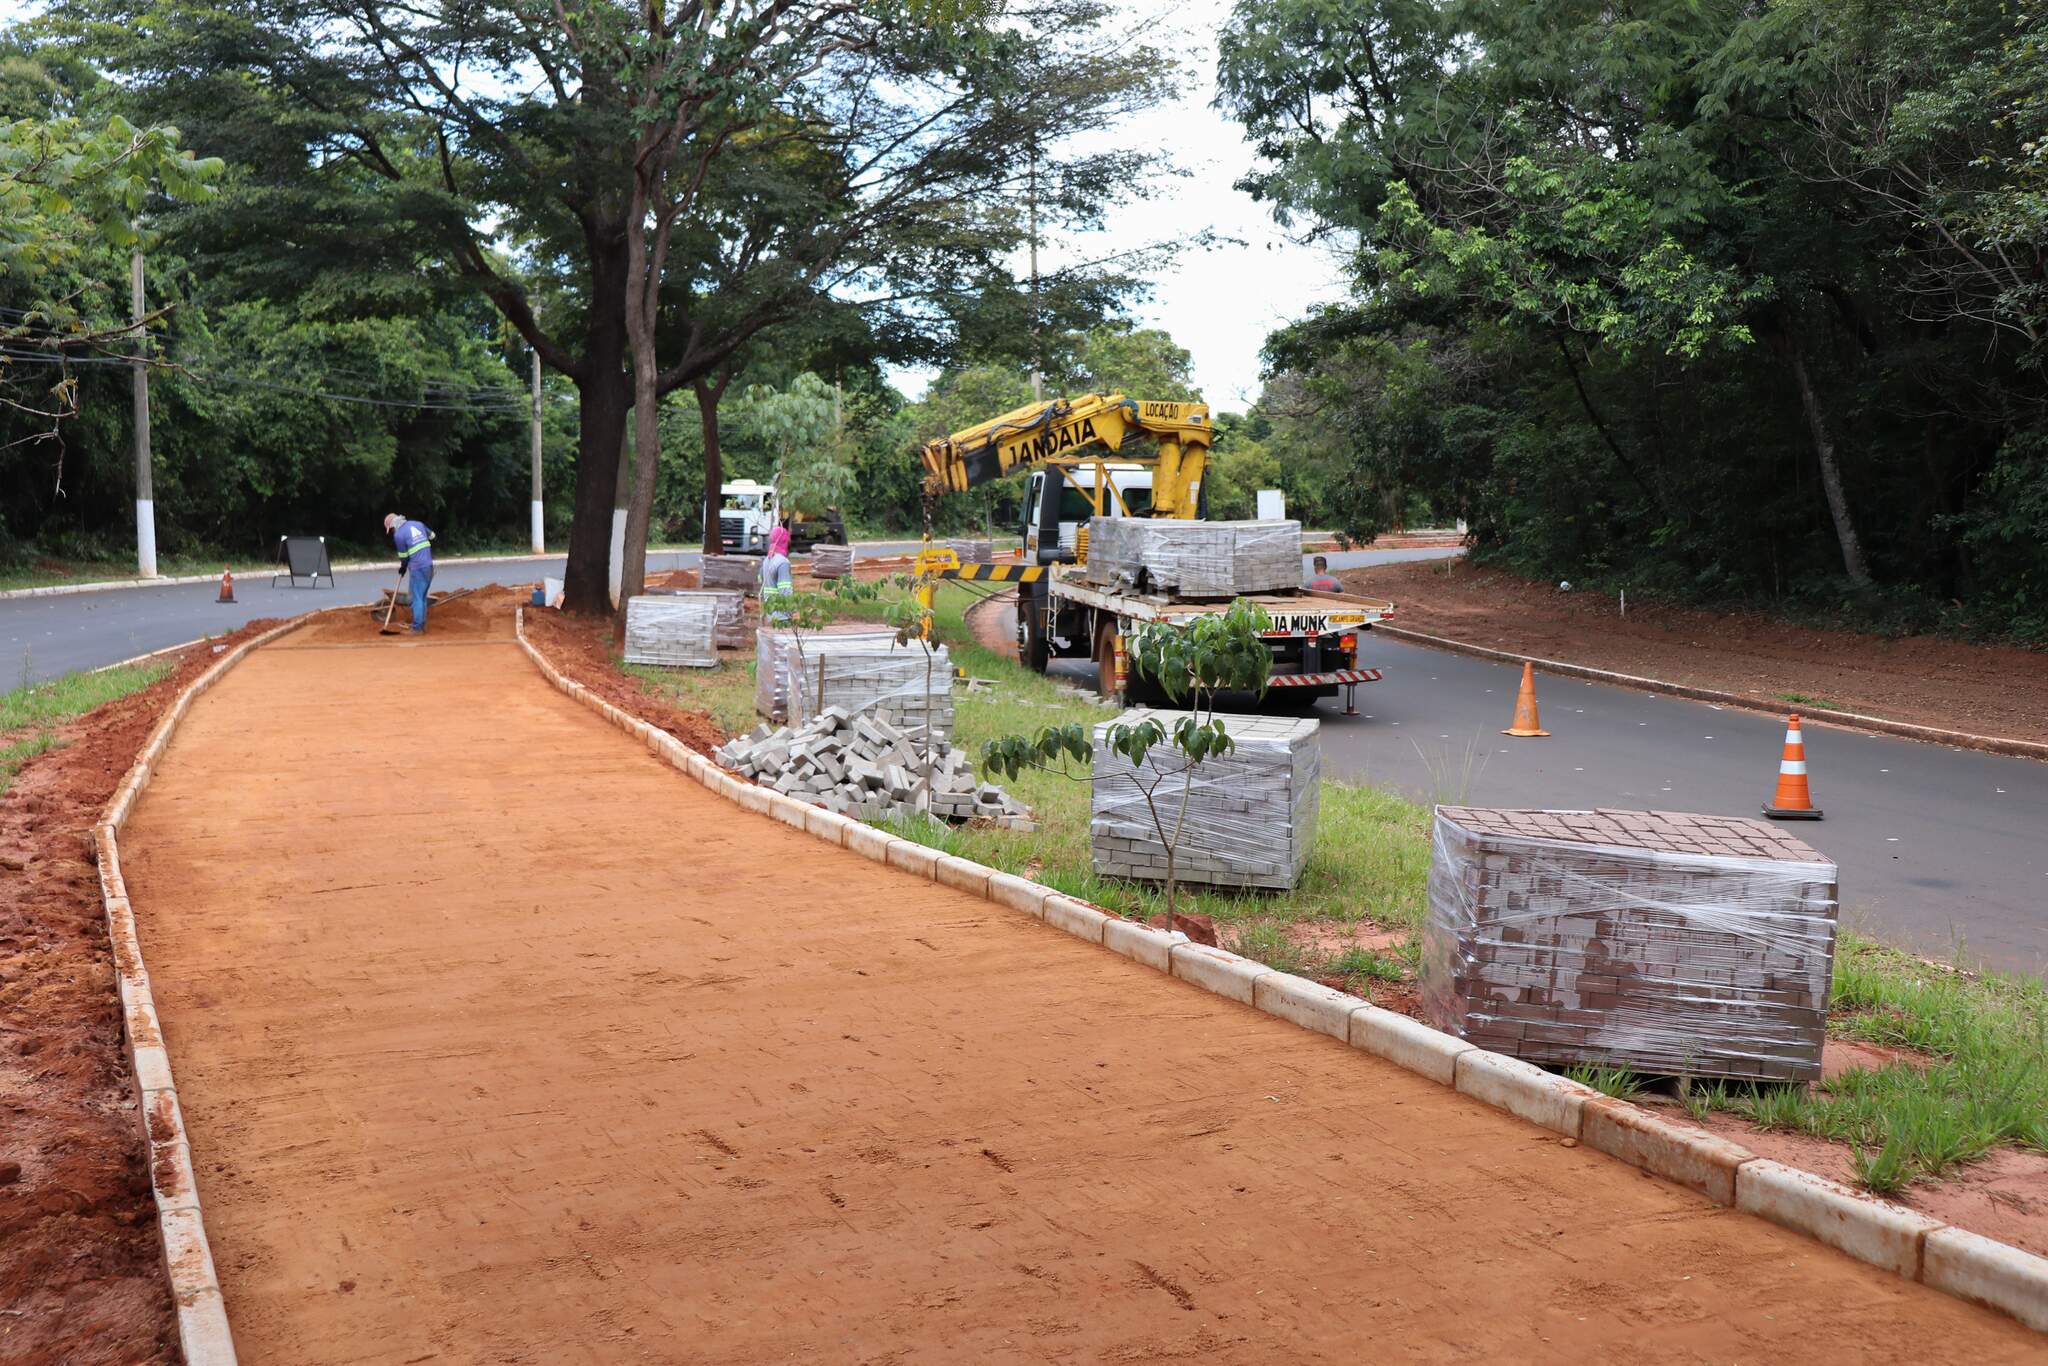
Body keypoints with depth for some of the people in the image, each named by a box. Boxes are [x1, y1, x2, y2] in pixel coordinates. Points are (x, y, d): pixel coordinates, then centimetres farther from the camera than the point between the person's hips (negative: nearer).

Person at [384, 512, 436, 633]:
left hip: (417, 569, -7)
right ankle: (423, 626, 16)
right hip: (429, 566, 7)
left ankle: (417, 628, -2)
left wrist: (403, 569, 17)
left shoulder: (398, 535, -8)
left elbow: (404, 556, -1)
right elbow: (432, 536, 25)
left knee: (417, 598, -3)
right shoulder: (418, 524, 11)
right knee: (423, 597, 14)